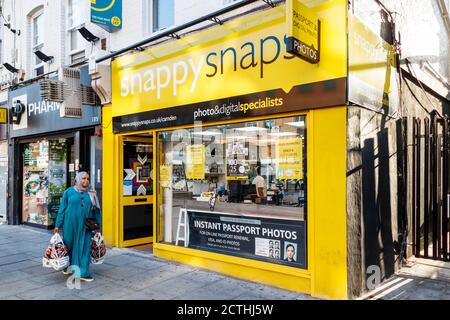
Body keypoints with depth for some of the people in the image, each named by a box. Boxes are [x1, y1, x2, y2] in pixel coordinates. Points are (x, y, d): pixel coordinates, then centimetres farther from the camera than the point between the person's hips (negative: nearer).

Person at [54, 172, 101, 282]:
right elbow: (62, 209, 2)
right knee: (69, 245, 11)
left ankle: (83, 273, 8)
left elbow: (96, 211, 9)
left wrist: (98, 226, 10)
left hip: (84, 226, 2)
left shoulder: (91, 194, 5)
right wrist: (57, 225, 0)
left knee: (84, 248, 1)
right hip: (70, 225, -1)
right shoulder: (69, 192, 0)